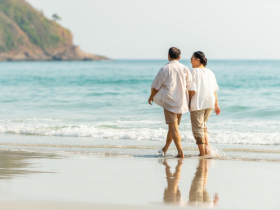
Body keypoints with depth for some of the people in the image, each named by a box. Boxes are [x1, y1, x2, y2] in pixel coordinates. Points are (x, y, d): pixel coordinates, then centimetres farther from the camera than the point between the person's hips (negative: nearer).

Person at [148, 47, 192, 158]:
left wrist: (151, 96, 15)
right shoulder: (185, 69, 5)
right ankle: (165, 148, 33)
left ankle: (180, 152, -19)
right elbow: (189, 86, 6)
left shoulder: (165, 69, -8)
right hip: (182, 102, 6)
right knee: (173, 126, 18)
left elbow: (156, 85, -2)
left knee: (173, 127, -8)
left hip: (169, 100, -6)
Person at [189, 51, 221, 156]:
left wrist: (188, 102, -5)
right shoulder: (210, 72, 10)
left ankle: (202, 152, 2)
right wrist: (216, 105, 15)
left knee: (198, 128, 2)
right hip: (210, 103, 7)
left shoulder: (193, 71, -8)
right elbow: (214, 90, 10)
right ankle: (207, 145, 5)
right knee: (203, 124, 23)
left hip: (197, 103, -6)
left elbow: (192, 90, -14)